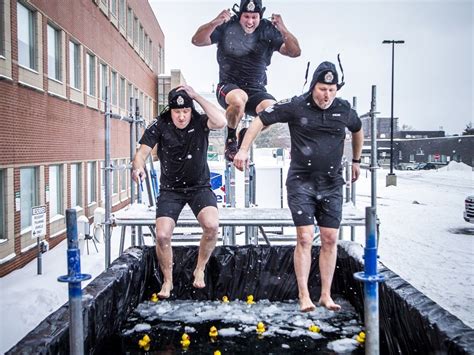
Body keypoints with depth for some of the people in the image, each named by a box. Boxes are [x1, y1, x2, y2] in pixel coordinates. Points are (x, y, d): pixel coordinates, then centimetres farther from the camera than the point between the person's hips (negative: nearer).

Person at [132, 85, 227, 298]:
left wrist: (196, 96, -25)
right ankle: (167, 281, 13)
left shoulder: (199, 122, -9)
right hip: (170, 189, 1)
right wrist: (138, 167, -36)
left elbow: (221, 122, -30)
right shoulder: (160, 126, -7)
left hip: (199, 186, -1)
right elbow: (142, 152, -13)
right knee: (162, 235, -13)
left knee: (212, 225, -26)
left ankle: (200, 269, 1)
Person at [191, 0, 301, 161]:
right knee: (239, 99, -39)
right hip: (228, 86, -2)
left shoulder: (268, 31, 2)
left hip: (256, 89, 3)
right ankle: (231, 139, -8)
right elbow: (197, 41, -10)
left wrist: (284, 31, -23)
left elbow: (295, 52, -5)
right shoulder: (227, 27, -3)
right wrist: (214, 23, -27)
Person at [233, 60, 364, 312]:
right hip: (301, 182, -3)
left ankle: (326, 295, 15)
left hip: (332, 184, 4)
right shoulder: (296, 106, -7)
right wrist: (243, 150, -8)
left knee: (330, 240, 4)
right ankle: (304, 296, 4)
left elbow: (358, 131, 25)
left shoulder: (344, 110, 4)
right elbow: (260, 120, -2)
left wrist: (356, 161, 31)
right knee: (305, 239, -7)